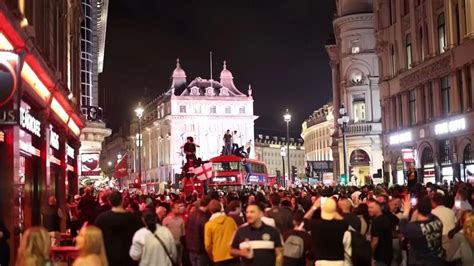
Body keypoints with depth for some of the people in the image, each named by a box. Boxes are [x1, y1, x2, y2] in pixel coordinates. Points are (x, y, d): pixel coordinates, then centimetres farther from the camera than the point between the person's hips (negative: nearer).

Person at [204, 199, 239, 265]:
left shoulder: (209, 224, -8)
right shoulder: (231, 220, 0)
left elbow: (208, 245, -5)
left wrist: (212, 257, 13)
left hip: (219, 258, -2)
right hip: (233, 256, 2)